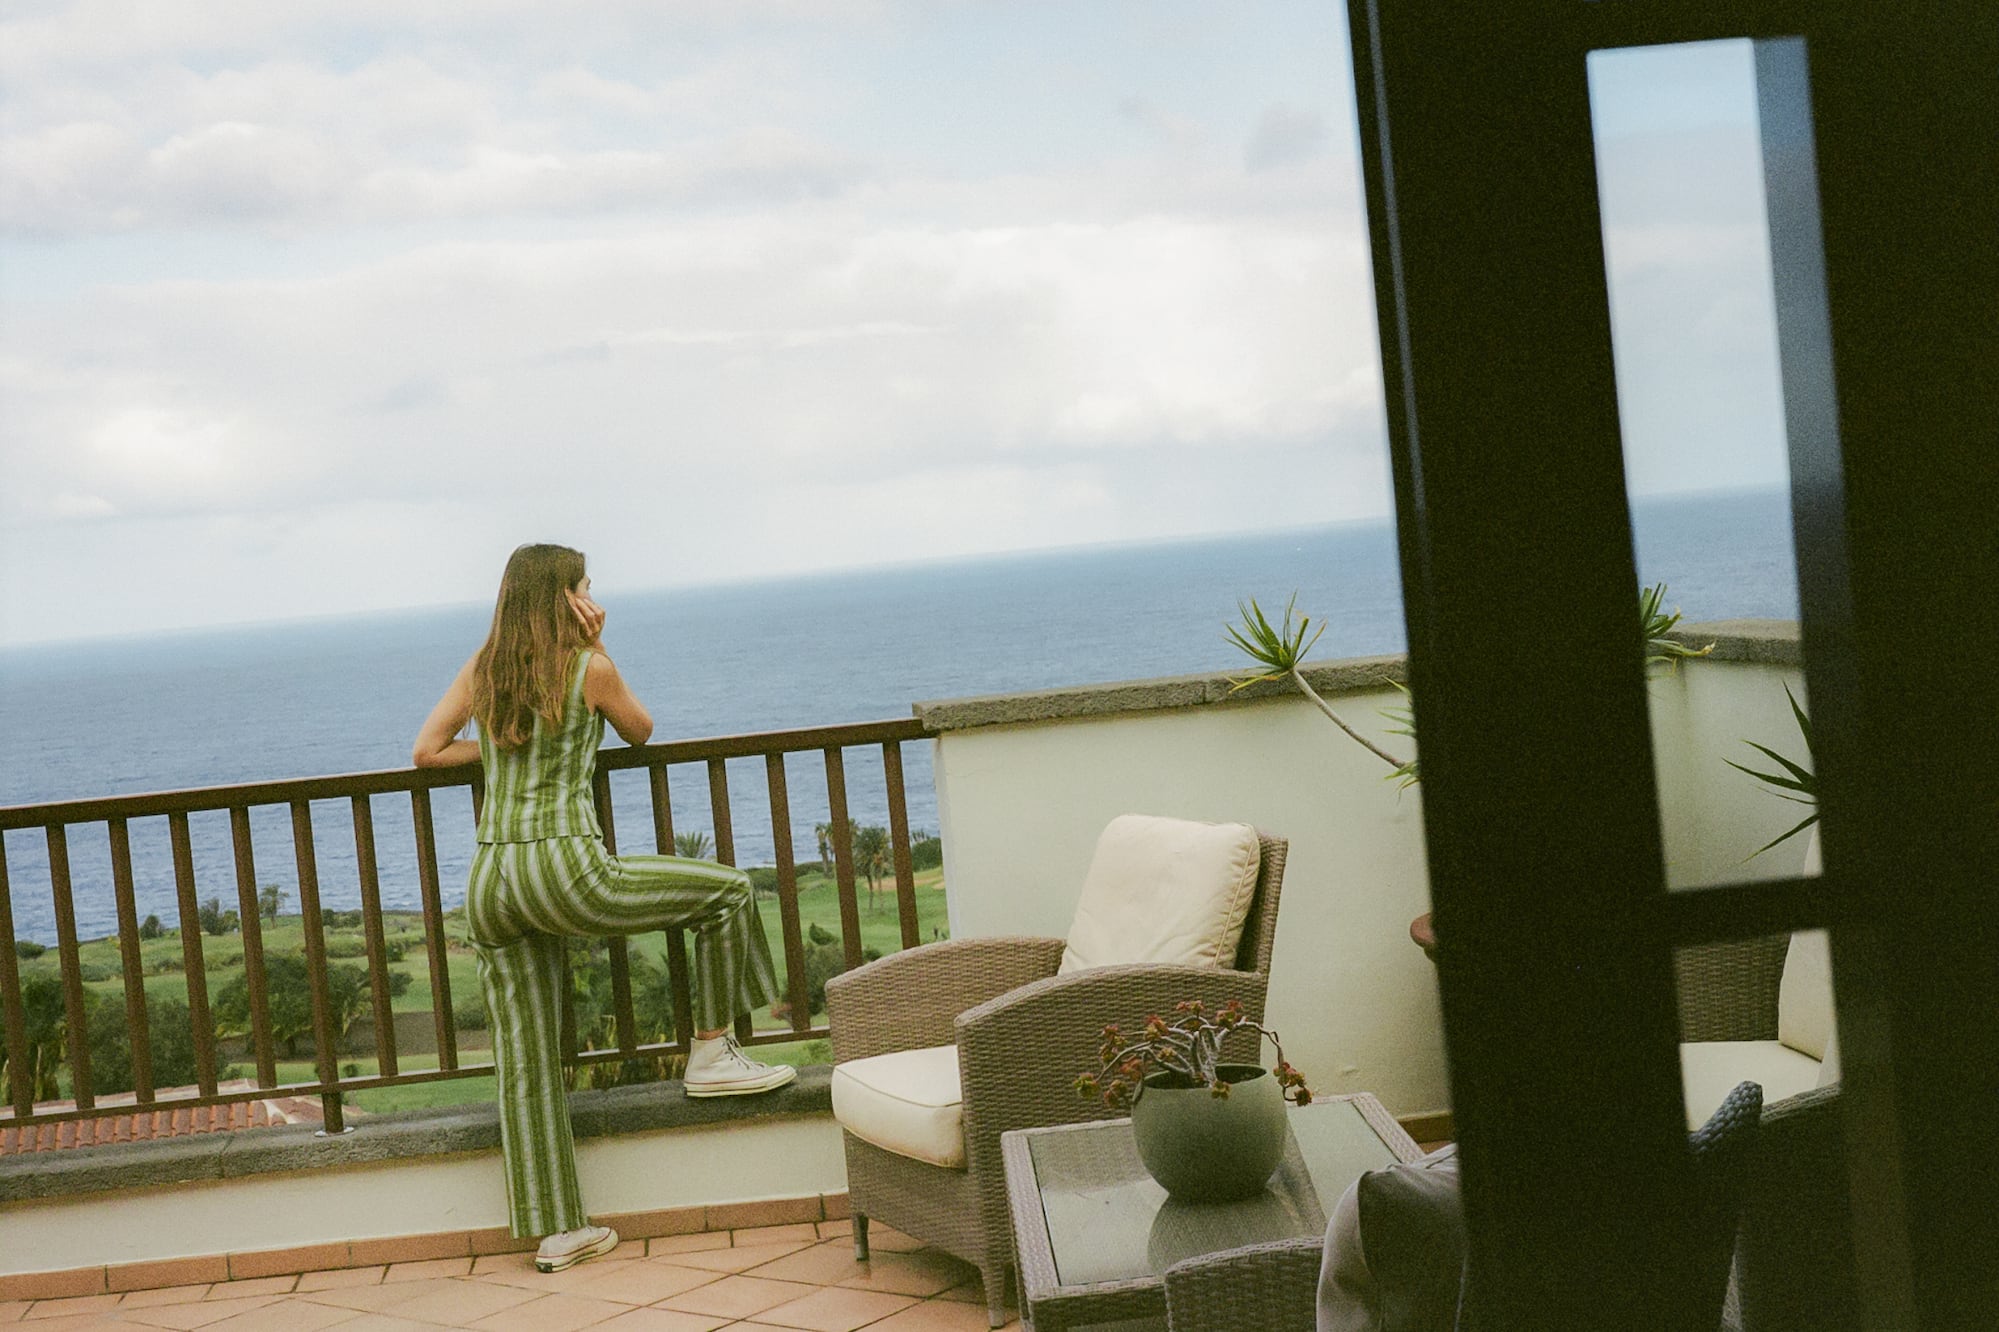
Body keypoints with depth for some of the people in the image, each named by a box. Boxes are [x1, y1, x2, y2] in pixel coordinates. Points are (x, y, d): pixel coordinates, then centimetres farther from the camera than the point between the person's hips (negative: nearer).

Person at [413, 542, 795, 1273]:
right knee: (727, 890, 12)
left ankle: (554, 1228, 14)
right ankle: (711, 1054, 20)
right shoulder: (588, 669, -1)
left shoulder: (482, 669, 13)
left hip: (488, 886, 6)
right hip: (565, 870, -6)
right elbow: (641, 732, 18)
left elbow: (427, 750, 17)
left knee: (526, 1061, 8)